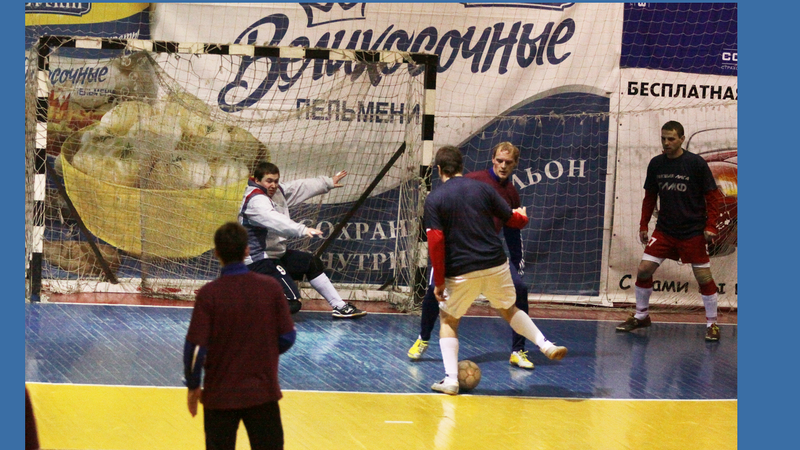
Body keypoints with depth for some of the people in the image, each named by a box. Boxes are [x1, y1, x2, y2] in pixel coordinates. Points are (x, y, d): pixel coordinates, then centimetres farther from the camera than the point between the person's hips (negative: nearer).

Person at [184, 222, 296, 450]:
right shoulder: (271, 287, -7)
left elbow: (196, 348, -13)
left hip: (220, 395, -1)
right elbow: (287, 337, -2)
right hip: (263, 392, 1)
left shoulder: (208, 294, -13)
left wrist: (193, 386, 2)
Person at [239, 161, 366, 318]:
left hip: (276, 254, 11)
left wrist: (328, 182, 31)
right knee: (292, 303, -20)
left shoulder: (276, 191, 6)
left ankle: (340, 306, 32)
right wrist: (302, 230, -52)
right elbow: (274, 220, -41)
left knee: (312, 263, 23)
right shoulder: (255, 200, -23)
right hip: (259, 262, -11)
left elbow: (301, 187, 21)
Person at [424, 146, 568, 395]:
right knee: (509, 309, 26)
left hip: (461, 272, -3)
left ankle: (450, 379, 4)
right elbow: (513, 220, 10)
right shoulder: (482, 188, 4)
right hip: (495, 265, 3)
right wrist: (523, 215, 34)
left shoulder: (434, 199, -4)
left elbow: (436, 242, -11)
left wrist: (439, 281, -5)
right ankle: (546, 345, 14)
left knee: (448, 321, 15)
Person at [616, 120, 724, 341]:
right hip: (664, 230, 4)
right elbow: (650, 197, 13)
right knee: (644, 269, -3)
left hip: (693, 231, -4)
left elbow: (712, 195, -5)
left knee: (704, 277, -3)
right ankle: (641, 316, 15)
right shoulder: (656, 164, 3)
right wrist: (643, 225, 10)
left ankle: (712, 323, 12)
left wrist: (710, 226, -12)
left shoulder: (696, 163, -9)